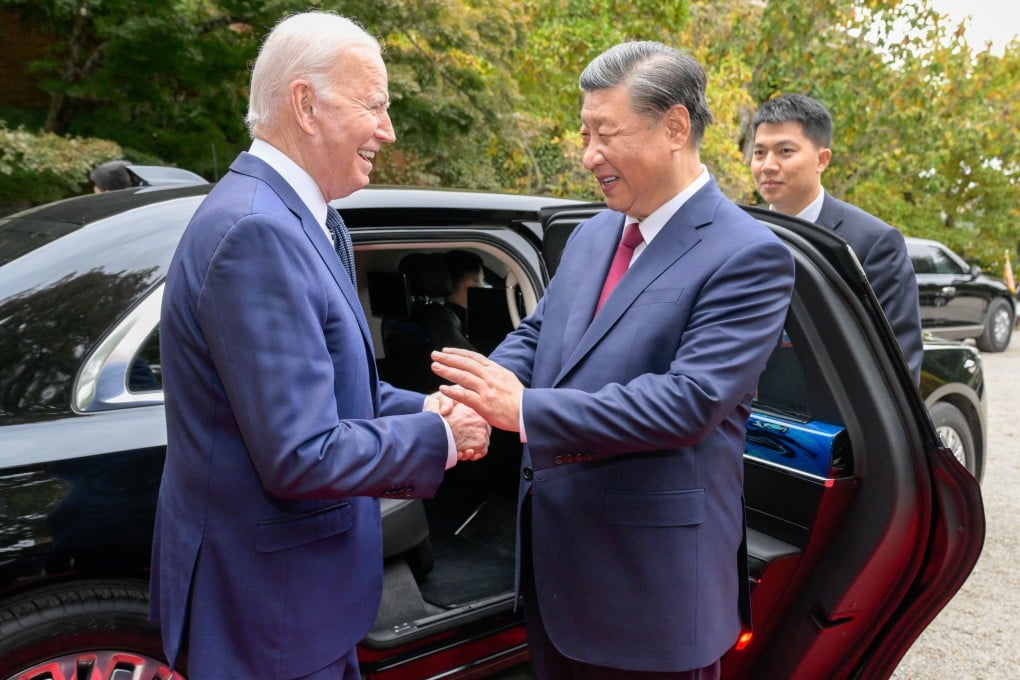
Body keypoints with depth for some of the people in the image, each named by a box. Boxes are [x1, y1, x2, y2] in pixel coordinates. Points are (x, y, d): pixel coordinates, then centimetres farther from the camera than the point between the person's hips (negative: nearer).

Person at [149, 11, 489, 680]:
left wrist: (425, 408, -3)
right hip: (265, 600, -9)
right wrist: (440, 436, -16)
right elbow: (301, 456, -28)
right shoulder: (258, 231, -26)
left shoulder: (302, 218, 4)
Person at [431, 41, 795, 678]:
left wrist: (526, 409, -26)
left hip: (651, 578, -7)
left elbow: (690, 400, -24)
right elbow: (535, 336, 10)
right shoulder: (592, 235, 9)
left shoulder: (749, 255, -14)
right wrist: (475, 395, -11)